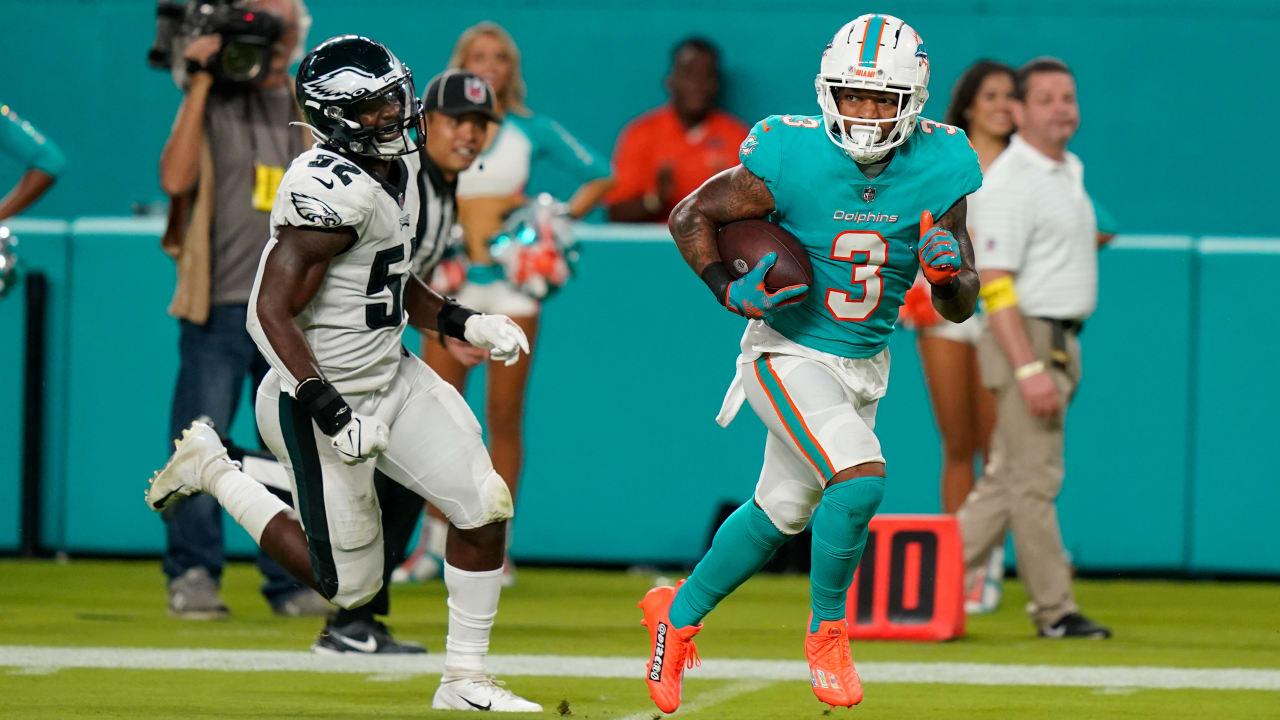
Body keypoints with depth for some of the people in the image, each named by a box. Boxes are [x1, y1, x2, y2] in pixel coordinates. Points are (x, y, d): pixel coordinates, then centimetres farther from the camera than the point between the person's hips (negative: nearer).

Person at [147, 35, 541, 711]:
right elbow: (272, 314, -28)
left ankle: (465, 681, 14)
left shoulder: (397, 166, 4)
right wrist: (332, 415, -31)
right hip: (320, 396, -9)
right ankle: (212, 471, 19)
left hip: (391, 376, 9)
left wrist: (466, 324, 5)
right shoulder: (334, 191, -27)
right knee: (349, 584, 4)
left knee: (486, 506, 0)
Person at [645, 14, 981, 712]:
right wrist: (732, 294, -19)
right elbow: (690, 216, -7)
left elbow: (959, 309, -5)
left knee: (780, 513, 18)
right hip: (789, 357, -5)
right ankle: (827, 630, -4)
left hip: (863, 365, 5)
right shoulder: (793, 159, -22)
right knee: (860, 479, -25)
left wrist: (950, 274, -27)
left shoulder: (937, 171, -12)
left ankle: (679, 611, 41)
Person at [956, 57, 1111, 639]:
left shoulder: (1071, 170, 14)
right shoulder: (1009, 182, -14)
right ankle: (1054, 609, 0)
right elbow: (995, 285, -19)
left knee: (1008, 480, 10)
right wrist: (1029, 368, -25)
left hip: (1062, 342, 9)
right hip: (1026, 339, -9)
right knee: (1034, 481, -4)